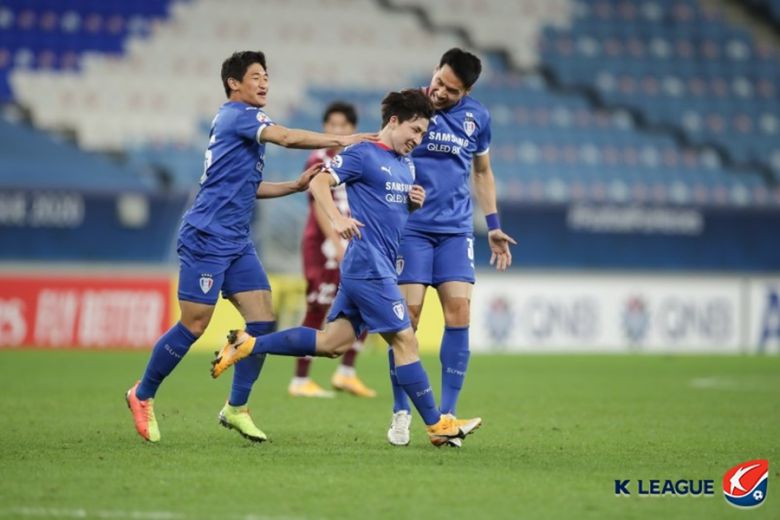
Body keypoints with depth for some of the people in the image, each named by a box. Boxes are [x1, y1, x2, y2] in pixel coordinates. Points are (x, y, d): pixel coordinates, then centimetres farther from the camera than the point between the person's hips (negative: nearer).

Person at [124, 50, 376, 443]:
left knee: (263, 321, -1)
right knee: (193, 326, -6)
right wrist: (342, 141, -21)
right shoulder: (236, 116, -9)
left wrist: (296, 186, 13)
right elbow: (287, 138, -23)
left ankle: (236, 408, 7)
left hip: (236, 242, 9)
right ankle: (142, 395, 12)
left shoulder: (246, 124, 20)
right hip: (206, 238, -9)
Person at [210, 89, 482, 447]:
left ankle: (248, 345, 14)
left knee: (331, 343, 8)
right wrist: (338, 219, -29)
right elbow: (318, 184, -12)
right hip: (368, 266, -9)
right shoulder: (362, 155, -7)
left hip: (381, 267, 9)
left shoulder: (406, 165, 19)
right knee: (405, 340, -6)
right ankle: (437, 425, -2)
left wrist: (416, 202, 7)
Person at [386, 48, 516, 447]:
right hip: (411, 228, -3)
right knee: (407, 316, -8)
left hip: (456, 230, 3)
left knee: (458, 313, -9)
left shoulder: (476, 117, 5)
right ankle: (401, 413, 5)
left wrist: (493, 226, 15)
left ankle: (447, 414, -2)